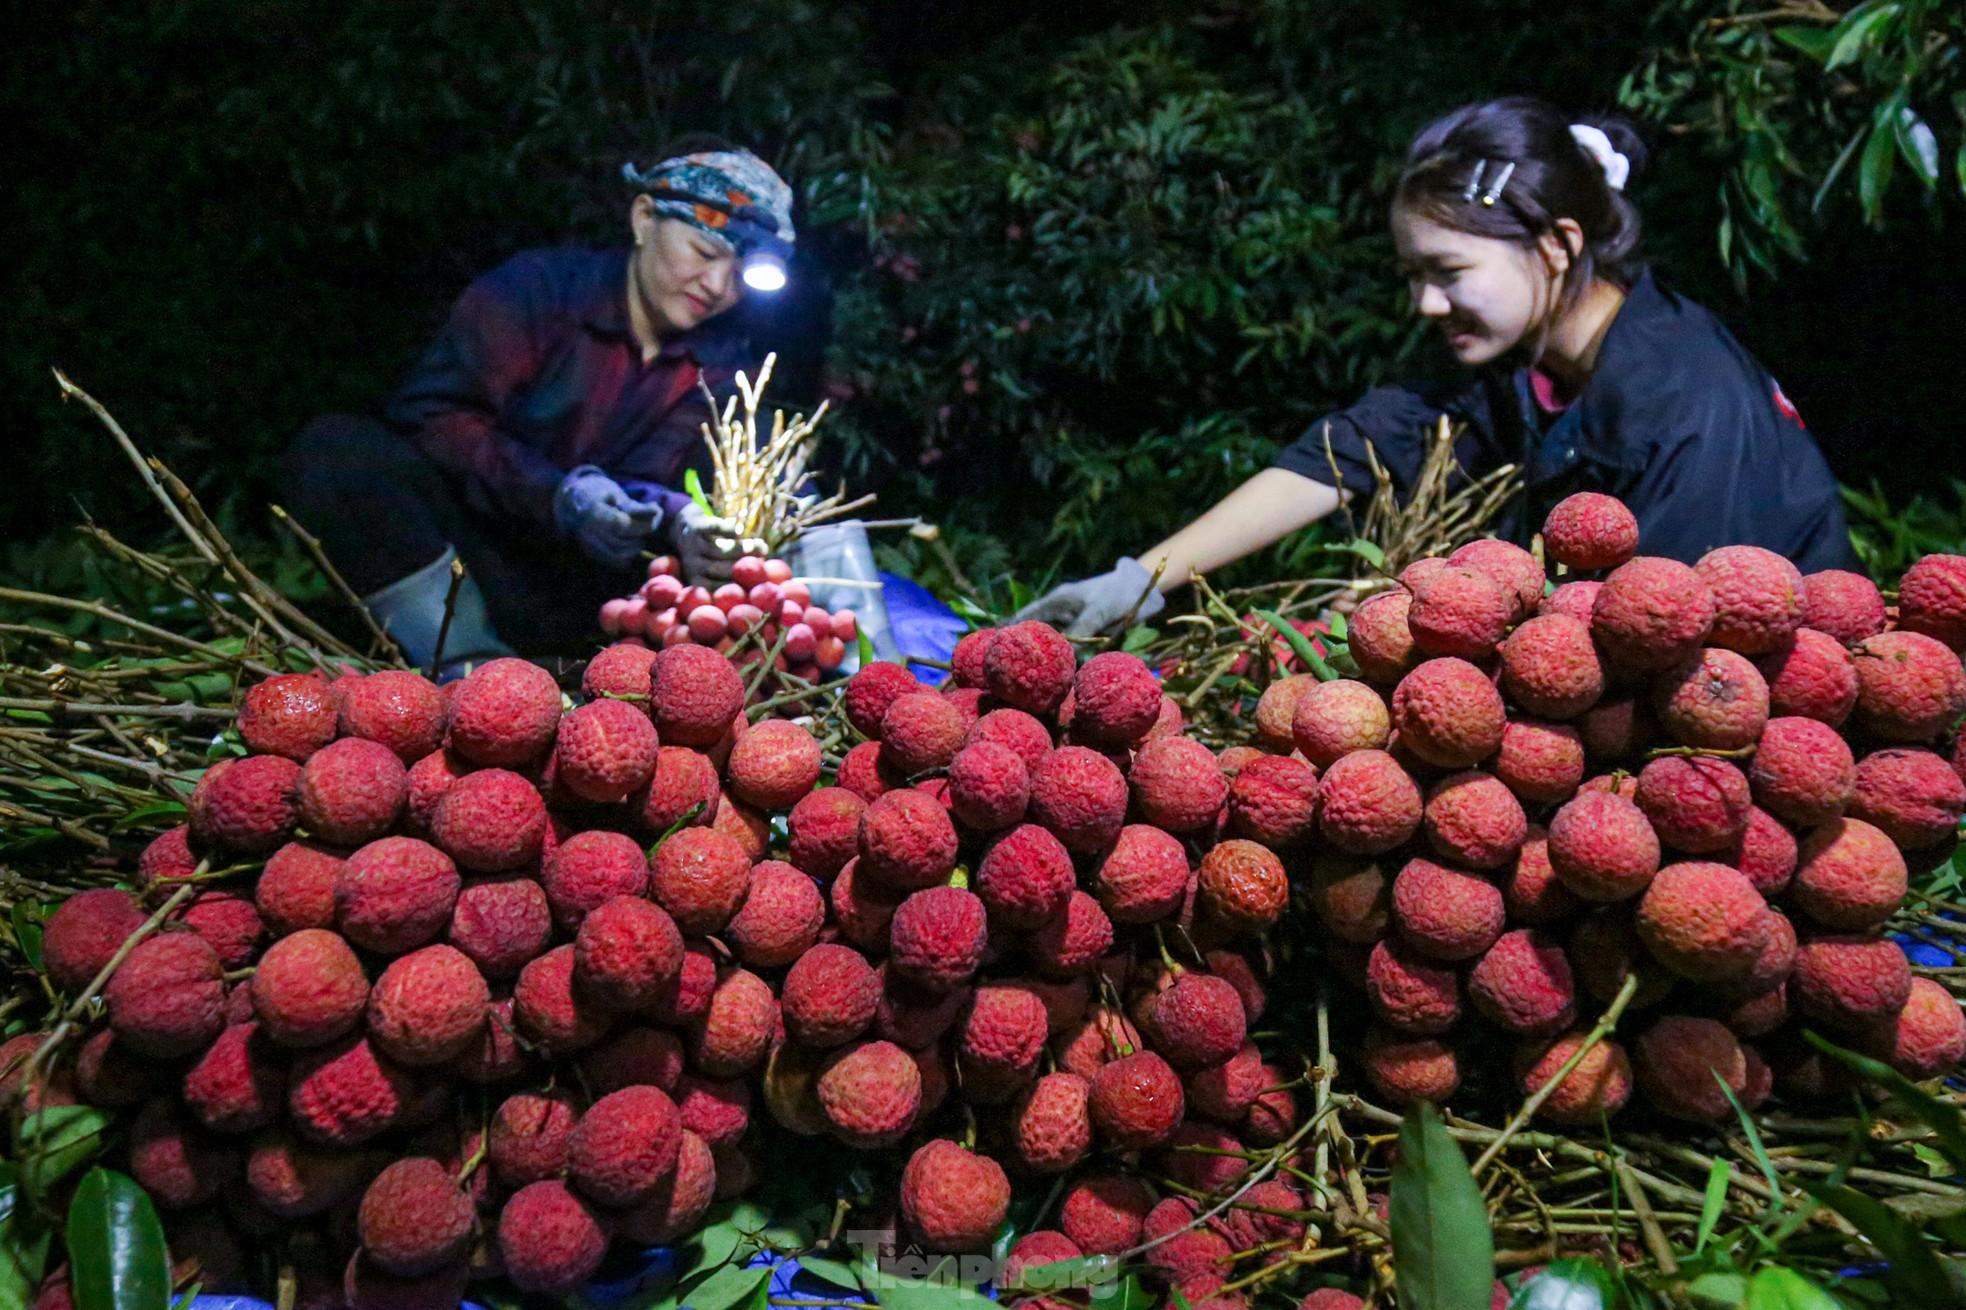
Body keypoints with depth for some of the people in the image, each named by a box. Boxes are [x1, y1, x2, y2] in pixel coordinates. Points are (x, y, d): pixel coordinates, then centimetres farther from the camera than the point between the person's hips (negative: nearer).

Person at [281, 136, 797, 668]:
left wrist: (684, 520, -31)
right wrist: (556, 495, -30)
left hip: (578, 597, 3)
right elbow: (426, 414, -15)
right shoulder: (535, 289, -6)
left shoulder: (722, 364, 4)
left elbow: (653, 483, -6)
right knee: (334, 450, -29)